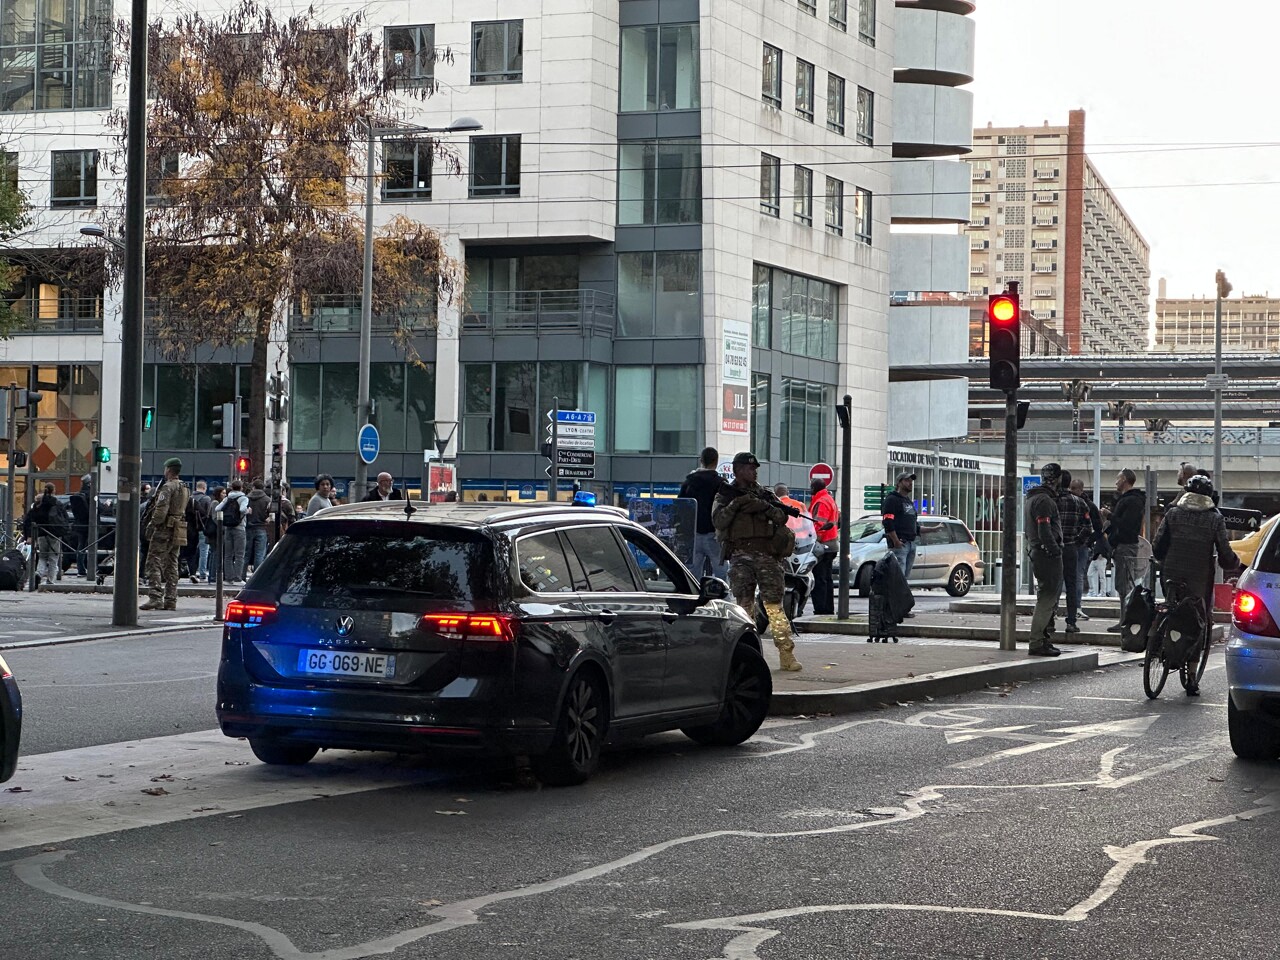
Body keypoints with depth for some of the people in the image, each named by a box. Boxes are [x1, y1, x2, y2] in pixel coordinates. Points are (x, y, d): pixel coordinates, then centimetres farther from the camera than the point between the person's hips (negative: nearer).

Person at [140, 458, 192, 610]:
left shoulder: (168, 487, -12)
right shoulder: (185, 489, 15)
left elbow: (161, 510, -20)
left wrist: (151, 525, -12)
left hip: (164, 529, -8)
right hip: (178, 532, 8)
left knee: (154, 563, -7)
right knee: (171, 565, 11)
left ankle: (155, 597, -17)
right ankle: (170, 600, 10)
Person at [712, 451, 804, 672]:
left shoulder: (764, 494, 16)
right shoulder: (725, 495, 11)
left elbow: (782, 517, 3)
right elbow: (718, 521, -4)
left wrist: (765, 507, -14)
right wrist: (735, 504, -17)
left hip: (766, 554, 1)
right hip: (740, 556, -1)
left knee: (774, 604, -6)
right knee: (744, 604, -4)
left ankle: (786, 653, -7)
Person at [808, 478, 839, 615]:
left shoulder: (821, 502, -13)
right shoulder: (830, 499, 19)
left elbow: (819, 525, -23)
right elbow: (839, 520, 26)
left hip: (822, 545, -11)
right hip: (832, 544, 11)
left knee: (819, 579, -11)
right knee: (827, 579, 15)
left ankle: (820, 610, -15)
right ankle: (829, 609, 19)